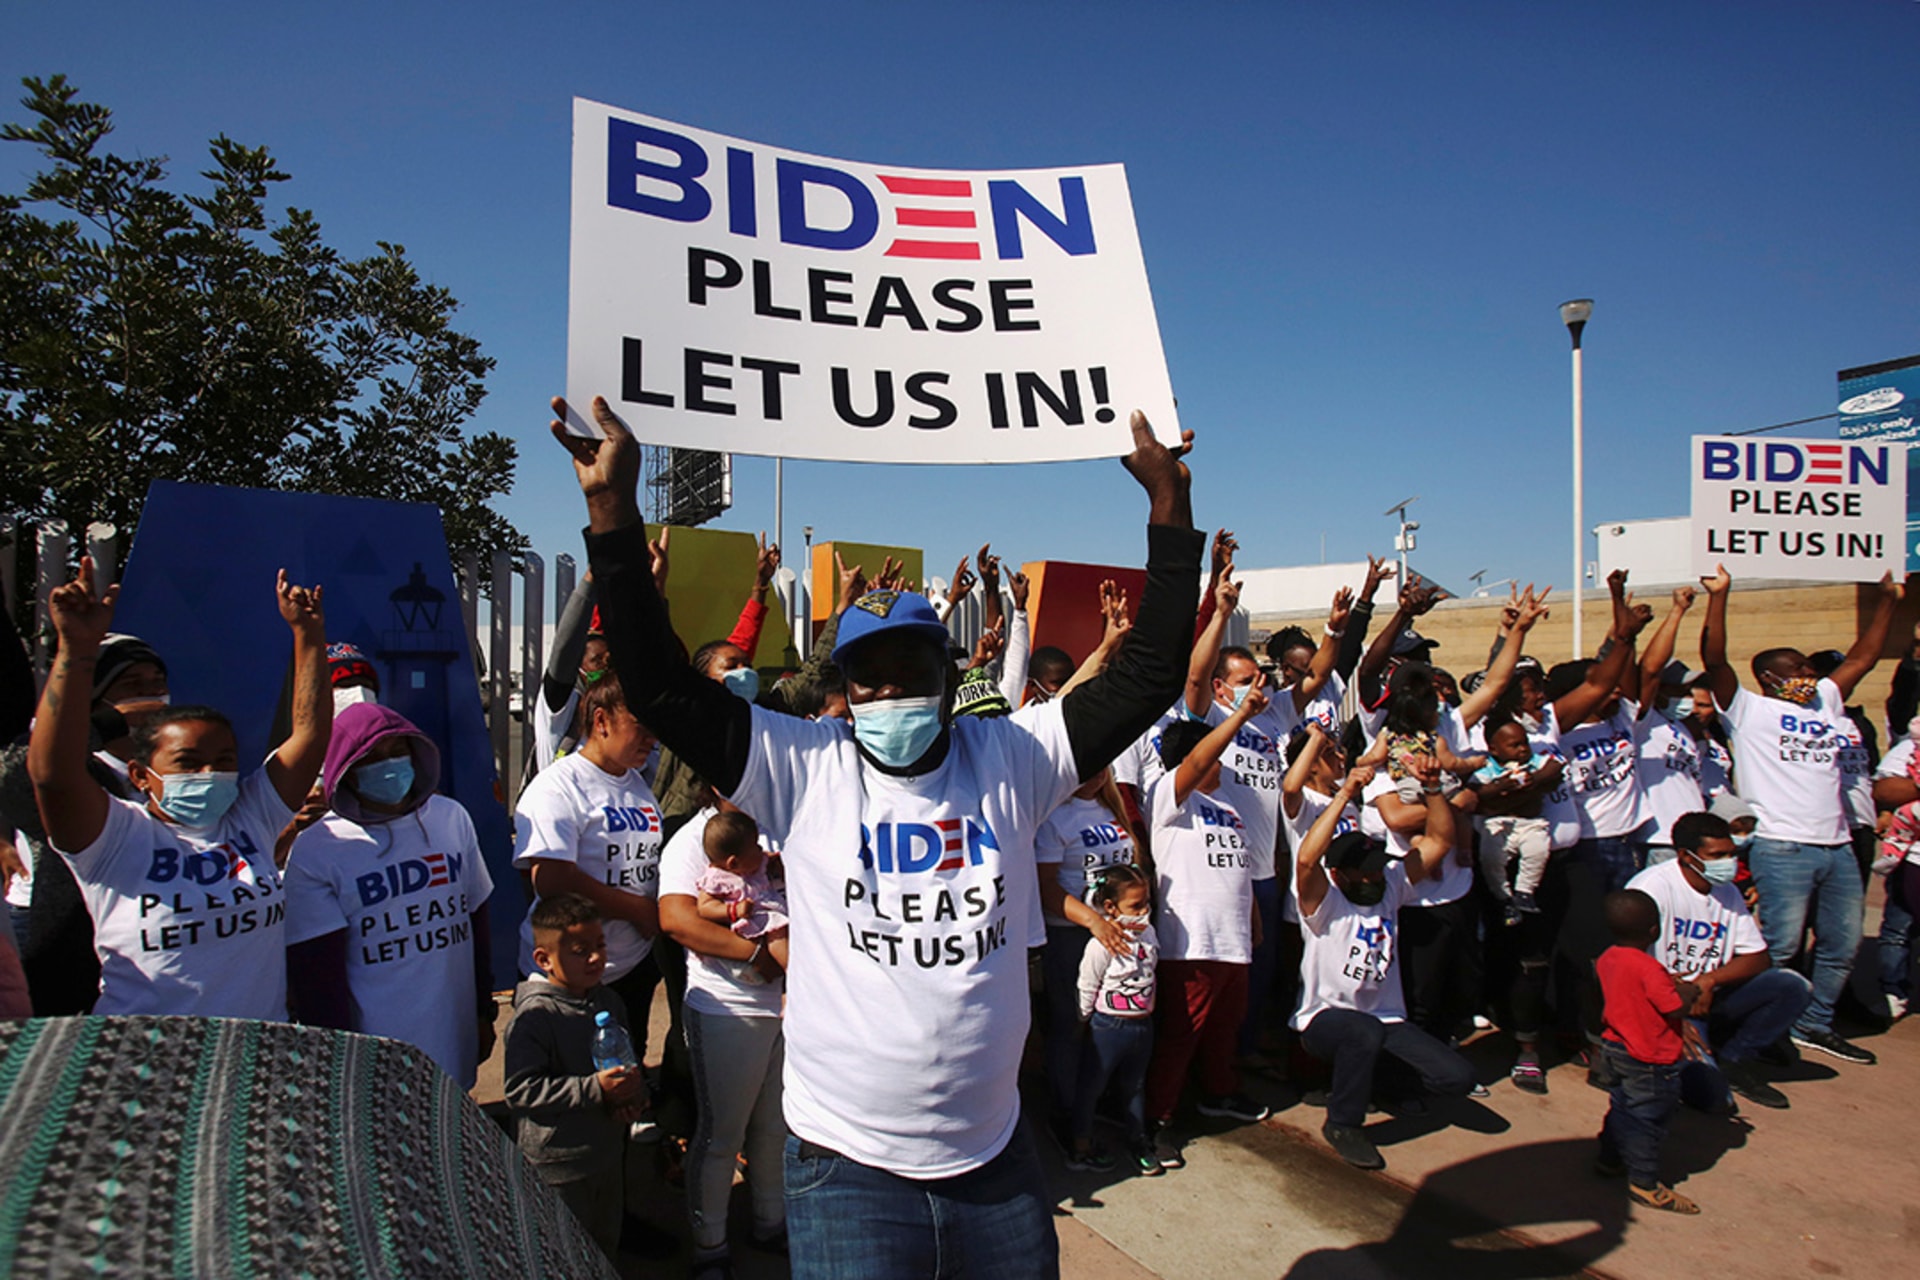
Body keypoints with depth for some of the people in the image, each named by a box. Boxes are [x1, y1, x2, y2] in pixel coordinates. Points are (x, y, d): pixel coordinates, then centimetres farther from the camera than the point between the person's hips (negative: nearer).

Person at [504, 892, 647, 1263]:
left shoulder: (608, 1001, 3)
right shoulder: (534, 1015, -20)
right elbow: (521, 1090, -25)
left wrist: (634, 1096, -5)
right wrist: (595, 1089, -29)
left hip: (608, 1153, 7)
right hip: (556, 1166, -7)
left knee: (607, 1248, 22)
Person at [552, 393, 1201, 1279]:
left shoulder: (1010, 761, -5)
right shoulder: (804, 769, -9)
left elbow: (1149, 672, -7)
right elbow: (659, 682, -15)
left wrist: (1168, 503, -12)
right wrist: (613, 509, -21)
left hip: (996, 1158, 3)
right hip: (847, 1169, -2)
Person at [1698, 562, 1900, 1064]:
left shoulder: (1825, 701, 20)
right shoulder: (1748, 709, 0)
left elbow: (1863, 657, 24)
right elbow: (1713, 660, -12)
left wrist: (1887, 599, 23)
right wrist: (1718, 596, -19)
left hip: (1838, 847, 7)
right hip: (1782, 848, -7)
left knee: (1842, 945, 13)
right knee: (1779, 947, -8)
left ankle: (1815, 1025, 28)